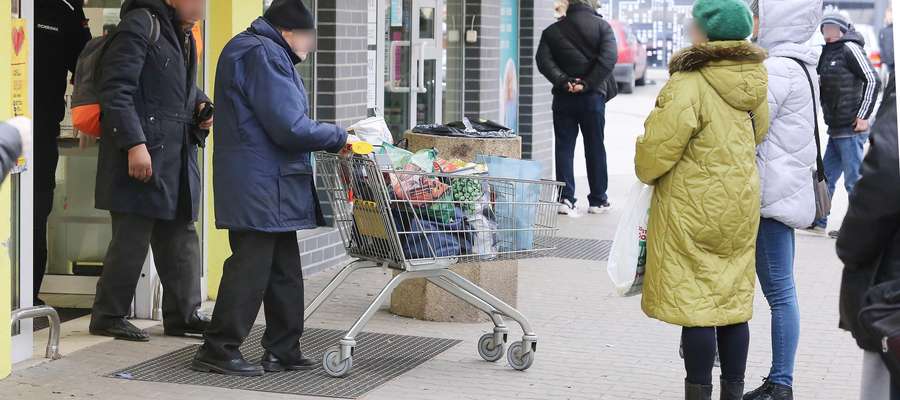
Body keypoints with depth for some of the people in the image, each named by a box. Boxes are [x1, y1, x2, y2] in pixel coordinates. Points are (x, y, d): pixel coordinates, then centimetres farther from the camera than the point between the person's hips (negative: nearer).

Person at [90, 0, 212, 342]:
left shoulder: (183, 35, 18)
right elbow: (116, 89, -18)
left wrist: (201, 105, 10)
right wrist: (134, 143, -24)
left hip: (178, 157, 9)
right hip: (142, 157, -9)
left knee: (181, 236, 11)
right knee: (132, 237, -4)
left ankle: (184, 314, 19)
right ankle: (108, 316, 7)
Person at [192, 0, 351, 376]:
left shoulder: (248, 48, 21)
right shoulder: (263, 54, -14)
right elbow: (289, 127, -19)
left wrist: (328, 140, 11)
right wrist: (338, 137, -7)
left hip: (271, 188, 11)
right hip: (260, 186, -11)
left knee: (284, 270, 12)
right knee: (251, 267, -6)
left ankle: (283, 350, 17)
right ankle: (219, 350, 0)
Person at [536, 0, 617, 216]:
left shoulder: (553, 30, 4)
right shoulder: (602, 26, -2)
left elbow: (543, 60, -8)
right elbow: (609, 58, -15)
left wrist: (562, 81, -13)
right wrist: (587, 84, -15)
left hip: (563, 98, 1)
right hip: (593, 97, -1)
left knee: (564, 147, 5)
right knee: (595, 148, 8)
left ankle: (565, 198, -3)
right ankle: (598, 200, 12)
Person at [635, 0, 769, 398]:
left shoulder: (689, 85, -19)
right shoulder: (754, 86, 4)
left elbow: (657, 147, -16)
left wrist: (645, 170, 5)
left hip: (693, 211, -7)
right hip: (740, 207, 7)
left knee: (695, 305, -1)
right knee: (733, 303, 13)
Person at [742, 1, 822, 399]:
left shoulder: (777, 69, -17)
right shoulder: (799, 64, 14)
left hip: (772, 194, -10)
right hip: (787, 188, 10)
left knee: (778, 290, -5)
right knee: (781, 290, 11)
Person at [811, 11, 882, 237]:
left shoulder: (850, 49, -10)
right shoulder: (828, 53, 15)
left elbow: (873, 80, -15)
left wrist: (864, 116, -15)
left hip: (851, 129, -9)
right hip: (836, 129, 9)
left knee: (854, 180, -3)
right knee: (826, 176, 15)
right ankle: (819, 221, 25)